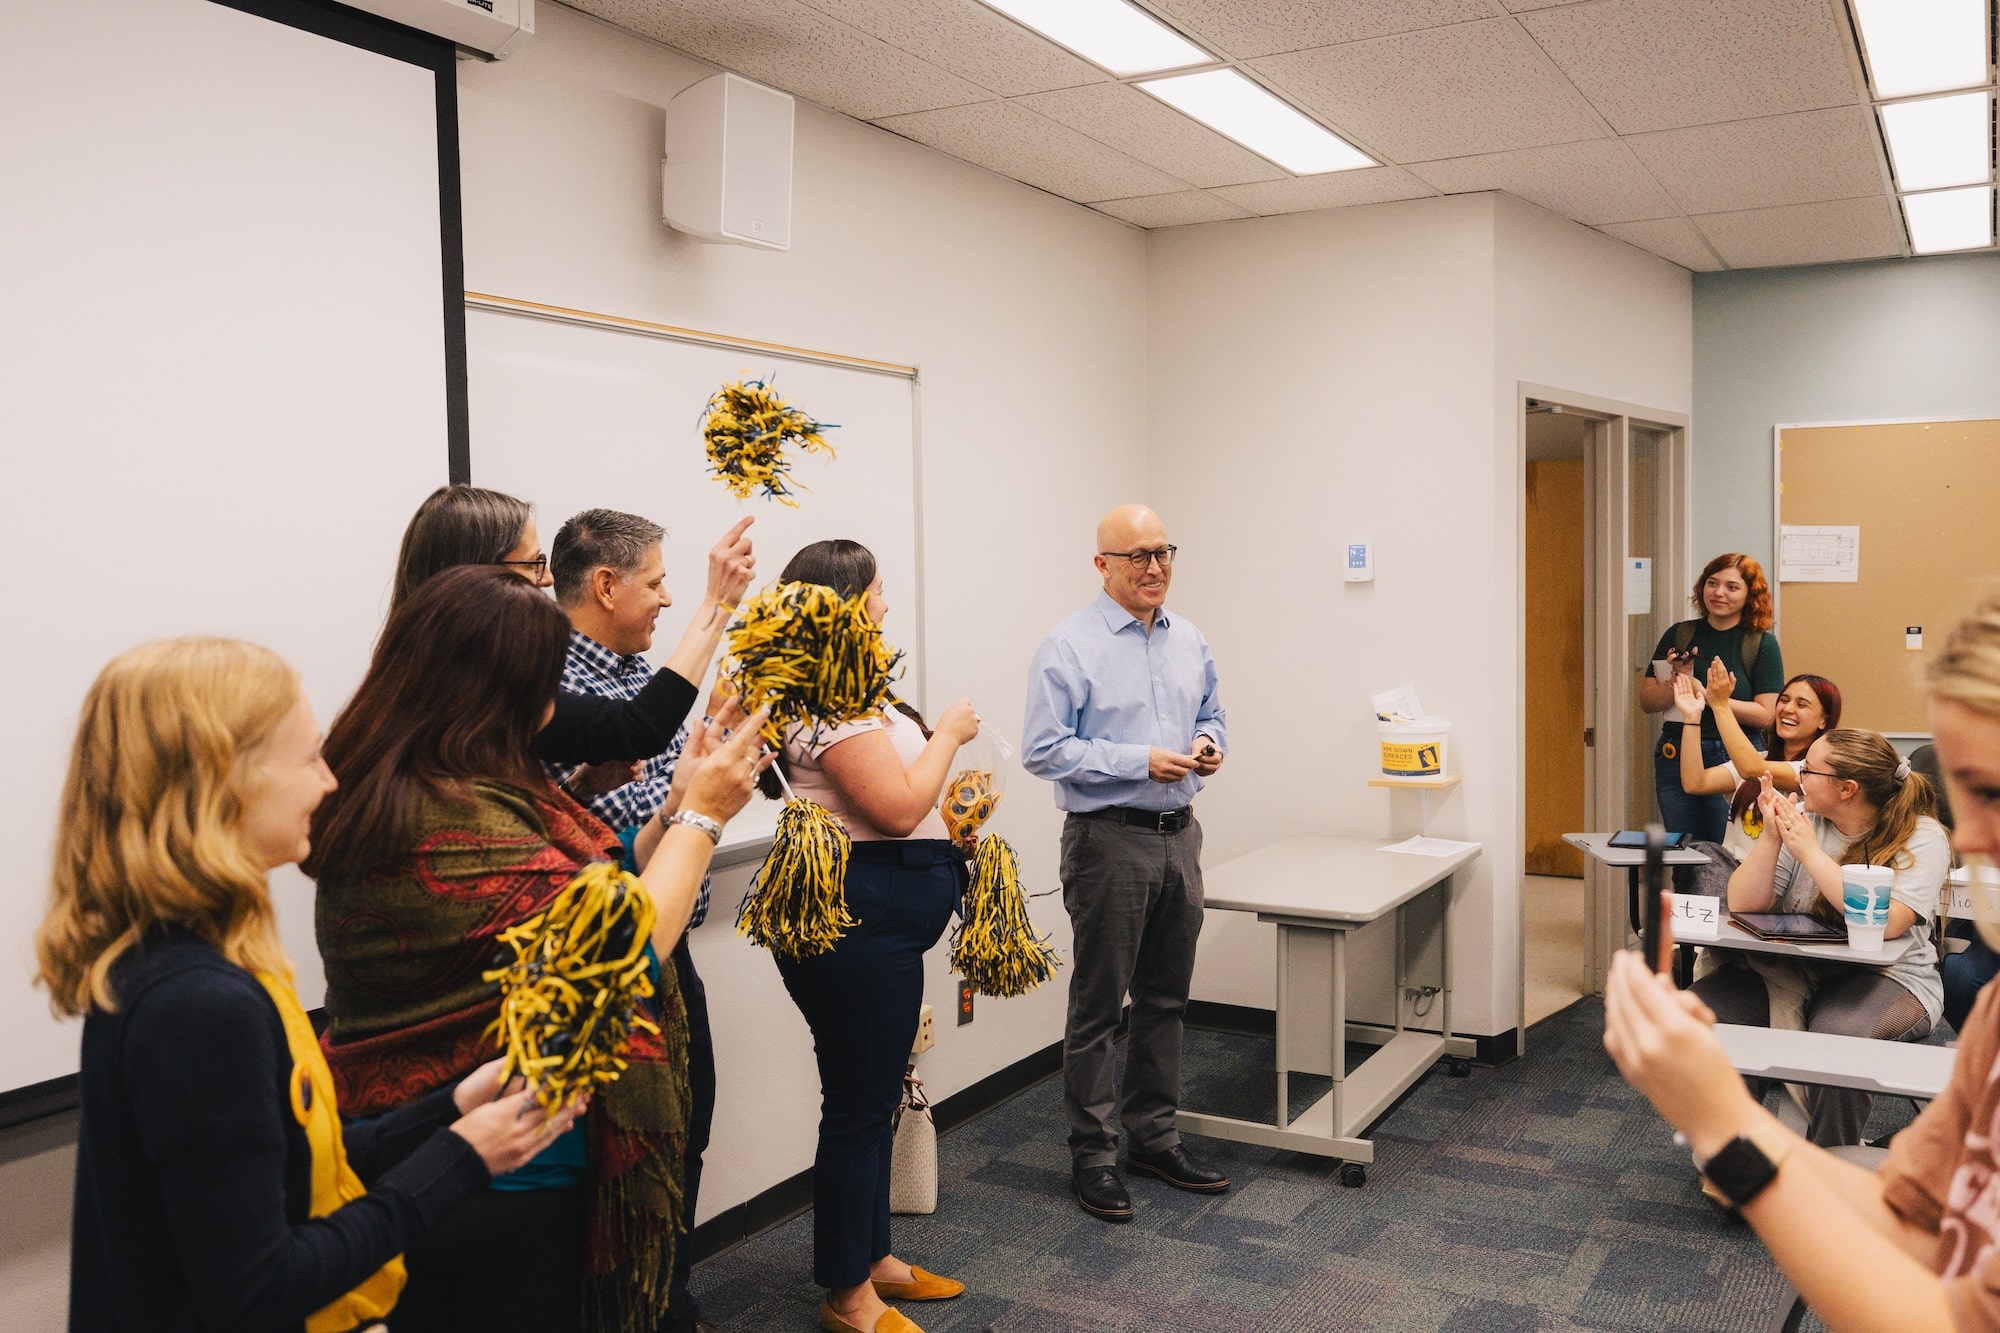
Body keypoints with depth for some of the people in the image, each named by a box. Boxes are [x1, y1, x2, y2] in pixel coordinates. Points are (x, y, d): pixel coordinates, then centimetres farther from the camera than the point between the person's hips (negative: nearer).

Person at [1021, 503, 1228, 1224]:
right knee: (1097, 1005, 2)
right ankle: (1092, 1155, 14)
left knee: (1166, 999, 15)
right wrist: (1141, 761, -20)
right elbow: (1043, 750, -15)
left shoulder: (1189, 640, 10)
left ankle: (1152, 1136, 29)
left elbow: (1211, 713, 22)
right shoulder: (1069, 646, -11)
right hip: (1110, 840, -7)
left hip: (1179, 835, 7)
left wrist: (1210, 743, -2)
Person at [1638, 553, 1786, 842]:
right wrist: (1676, 684, -13)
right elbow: (1647, 702, 6)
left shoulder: (1762, 643, 0)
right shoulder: (1679, 635, 7)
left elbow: (1765, 715, -7)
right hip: (1676, 756, 3)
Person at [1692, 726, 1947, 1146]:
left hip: (1883, 974, -4)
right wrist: (1771, 836, -14)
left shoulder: (1921, 837, -7)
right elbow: (1744, 905, -1)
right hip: (1787, 967, 4)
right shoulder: (1803, 818, 3)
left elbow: (1885, 923, -24)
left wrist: (1810, 852, -21)